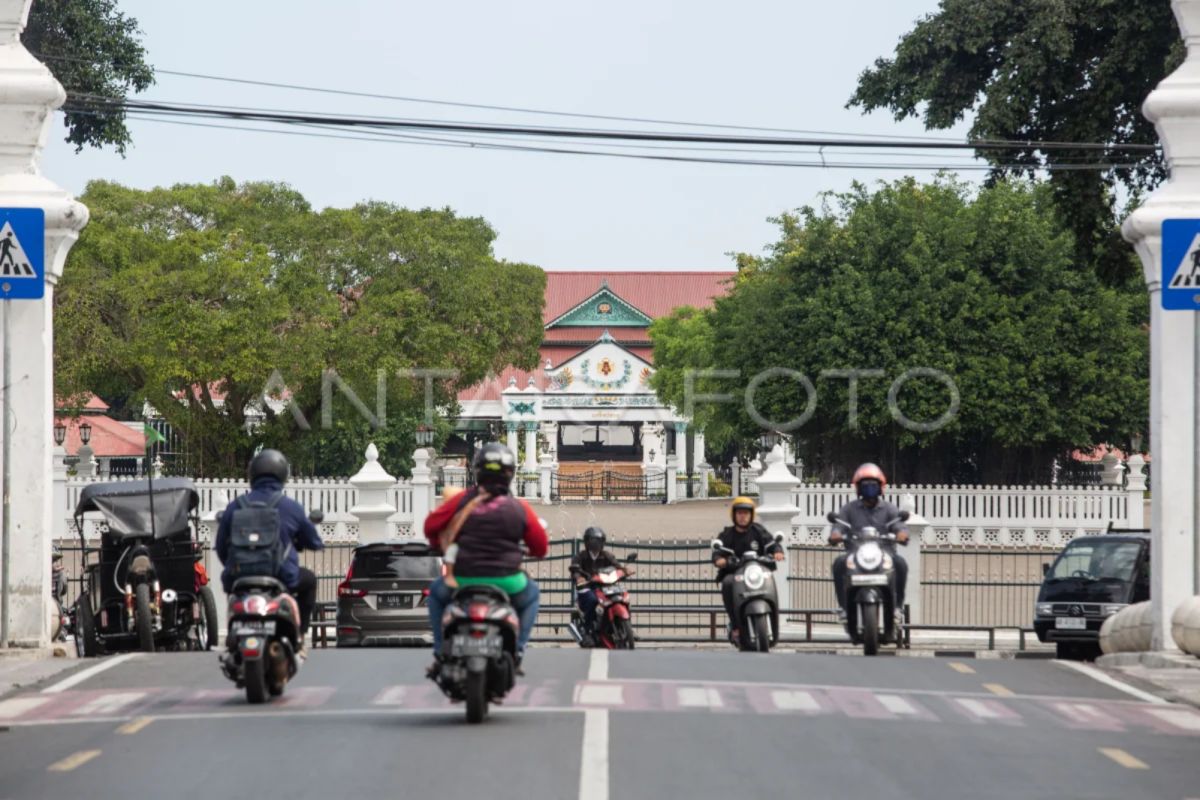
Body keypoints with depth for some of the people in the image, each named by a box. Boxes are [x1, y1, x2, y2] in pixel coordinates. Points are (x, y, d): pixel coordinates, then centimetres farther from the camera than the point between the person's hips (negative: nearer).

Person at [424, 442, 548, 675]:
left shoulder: (463, 501, -3)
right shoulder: (520, 508, -2)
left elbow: (431, 525, 4)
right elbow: (540, 547, 5)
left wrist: (440, 544, 26)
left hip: (464, 579, 0)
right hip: (507, 582, 0)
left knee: (437, 593, 33)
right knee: (531, 595, 33)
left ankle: (441, 654, 20)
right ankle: (516, 652, 17)